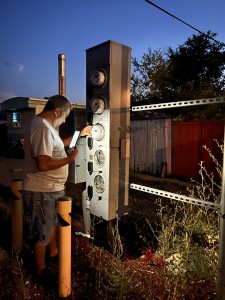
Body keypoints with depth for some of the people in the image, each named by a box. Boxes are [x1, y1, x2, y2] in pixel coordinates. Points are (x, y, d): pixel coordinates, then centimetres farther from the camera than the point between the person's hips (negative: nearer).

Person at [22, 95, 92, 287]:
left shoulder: (45, 125, 9)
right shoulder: (42, 128, -26)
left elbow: (57, 144, 24)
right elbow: (44, 164, -33)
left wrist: (80, 134, 21)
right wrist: (70, 158, -21)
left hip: (51, 189, 11)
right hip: (42, 192, -11)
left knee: (53, 222, 29)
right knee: (43, 233, 9)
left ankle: (54, 252, 52)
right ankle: (41, 272, 30)